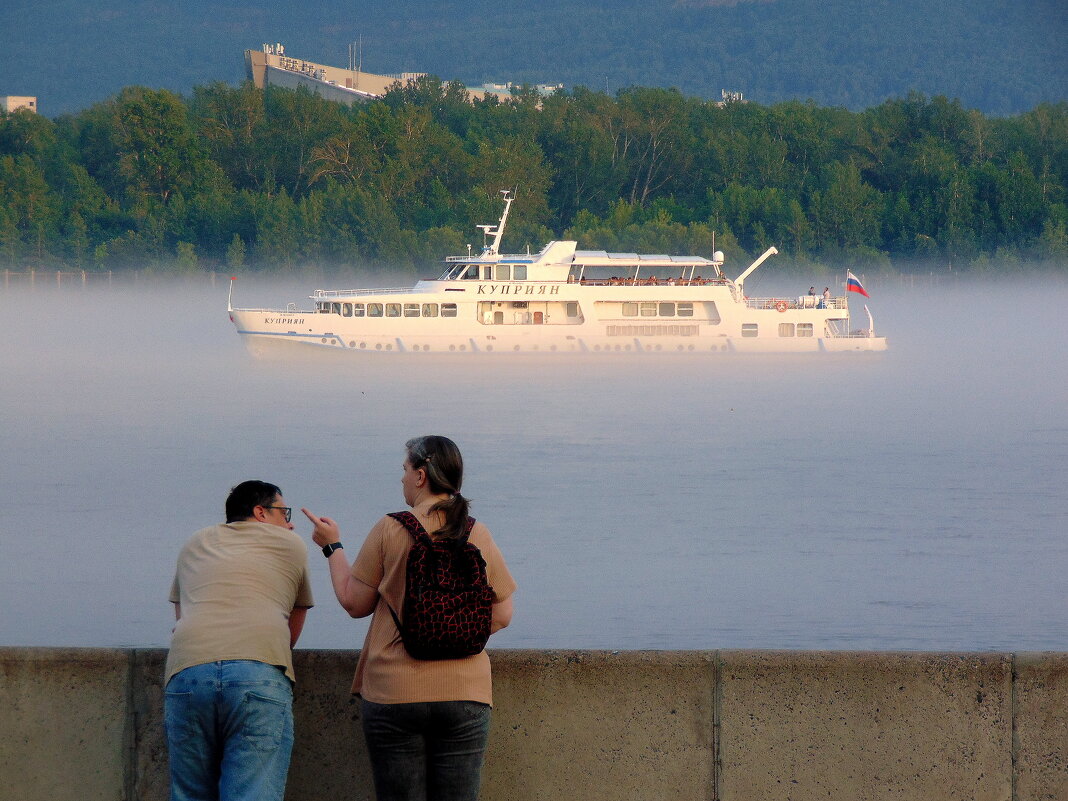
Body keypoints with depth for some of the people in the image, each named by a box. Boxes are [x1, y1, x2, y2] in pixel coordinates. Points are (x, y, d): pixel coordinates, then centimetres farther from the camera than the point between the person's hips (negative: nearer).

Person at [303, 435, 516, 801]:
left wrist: (332, 546, 17)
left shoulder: (390, 530, -5)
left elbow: (354, 602, 3)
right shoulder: (479, 536, 2)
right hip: (465, 695, 2)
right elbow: (501, 616, 7)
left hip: (394, 692, -2)